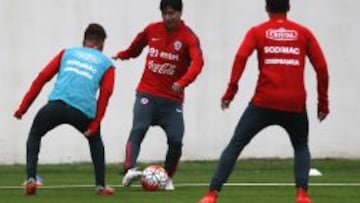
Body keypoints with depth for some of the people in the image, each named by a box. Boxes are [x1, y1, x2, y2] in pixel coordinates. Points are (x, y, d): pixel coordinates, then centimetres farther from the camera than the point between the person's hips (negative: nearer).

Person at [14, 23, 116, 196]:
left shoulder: (67, 53, 25)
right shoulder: (106, 64, 22)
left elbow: (42, 78, 16)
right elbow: (105, 93, 5)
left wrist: (23, 108, 17)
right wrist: (93, 127, 4)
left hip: (57, 103, 0)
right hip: (84, 110, 0)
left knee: (34, 135, 27)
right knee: (95, 141, 32)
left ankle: (31, 179, 7)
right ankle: (101, 186, 22)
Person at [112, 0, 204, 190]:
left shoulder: (189, 38, -8)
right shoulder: (151, 30, 2)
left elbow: (197, 62, -27)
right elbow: (135, 49, 24)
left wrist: (182, 82, -41)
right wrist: (120, 56, 11)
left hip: (172, 98, -1)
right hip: (147, 94, 1)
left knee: (175, 140, -9)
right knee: (138, 130, -21)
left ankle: (168, 178, 14)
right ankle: (129, 171, -35)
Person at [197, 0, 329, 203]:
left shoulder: (257, 32, 6)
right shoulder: (304, 33, 10)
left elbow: (241, 57, -11)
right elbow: (321, 66, 5)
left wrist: (231, 90, -9)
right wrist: (323, 102, 11)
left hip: (264, 102, -1)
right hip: (295, 104, 1)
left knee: (235, 145, 7)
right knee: (301, 147, 23)